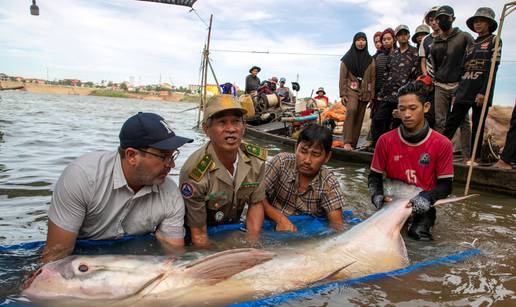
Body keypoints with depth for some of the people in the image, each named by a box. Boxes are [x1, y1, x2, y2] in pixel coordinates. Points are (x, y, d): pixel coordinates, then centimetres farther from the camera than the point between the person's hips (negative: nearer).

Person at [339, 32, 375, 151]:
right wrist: (342, 94, -8)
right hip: (351, 89, -3)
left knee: (359, 119, 0)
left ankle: (353, 144, 6)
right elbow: (342, 77, 1)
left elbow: (372, 79, 9)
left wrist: (372, 96, 1)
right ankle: (347, 141, -31)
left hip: (364, 92, 3)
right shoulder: (347, 58, 5)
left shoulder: (370, 60, 11)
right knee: (351, 110, -29)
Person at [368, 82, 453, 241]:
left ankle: (421, 223, 8)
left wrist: (426, 198, -24)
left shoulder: (442, 144, -9)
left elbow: (445, 184, -5)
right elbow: (375, 176, 3)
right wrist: (377, 195, -17)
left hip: (422, 207, -1)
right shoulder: (386, 141, -6)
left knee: (419, 235, -25)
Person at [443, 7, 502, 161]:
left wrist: (483, 92, -16)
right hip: (464, 91, 5)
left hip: (480, 92, -5)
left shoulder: (494, 41, 4)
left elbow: (493, 69, -6)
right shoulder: (470, 45, 21)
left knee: (478, 126, -1)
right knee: (451, 123, -2)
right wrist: (456, 93, 12)